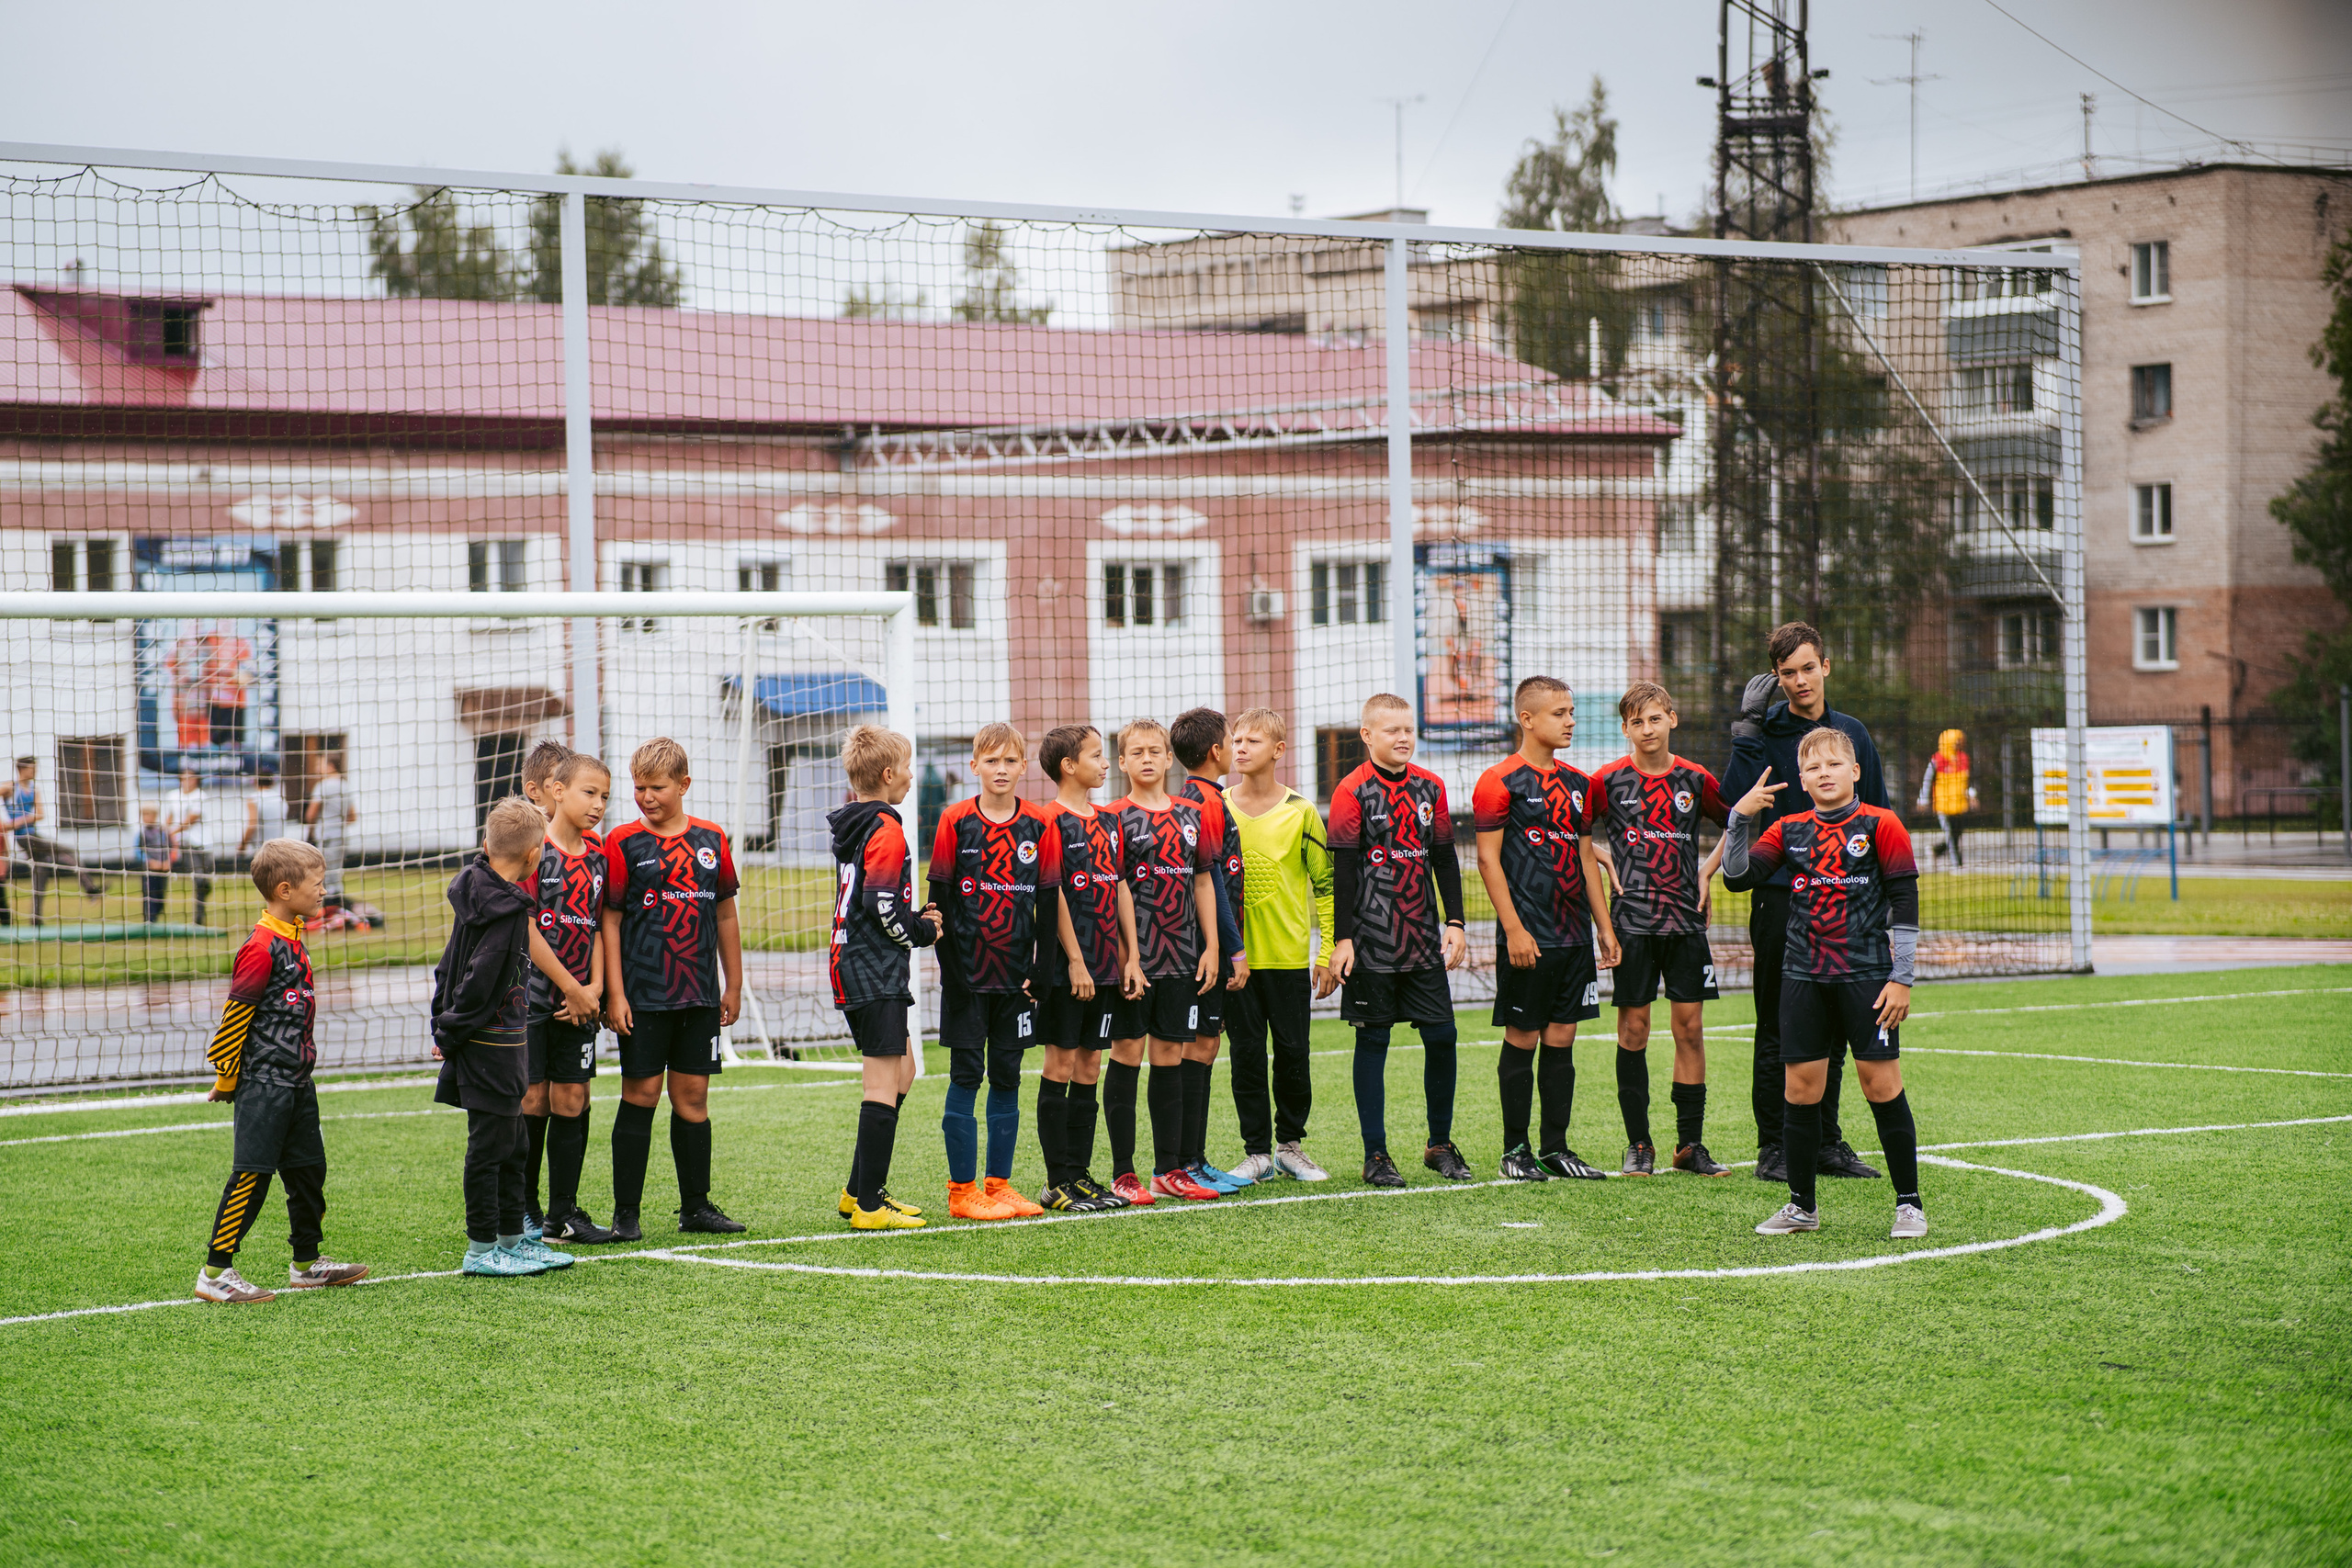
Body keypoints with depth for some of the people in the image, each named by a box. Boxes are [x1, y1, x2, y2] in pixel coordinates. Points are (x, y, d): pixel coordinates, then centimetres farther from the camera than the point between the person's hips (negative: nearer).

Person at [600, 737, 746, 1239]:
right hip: (643, 994, -3)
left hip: (698, 993, 3)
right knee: (640, 1095, -2)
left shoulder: (712, 840, 7)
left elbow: (725, 916, 14)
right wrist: (614, 994, -9)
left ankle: (696, 1206, 15)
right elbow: (610, 920, -4)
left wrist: (733, 986, 14)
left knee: (693, 1095, 7)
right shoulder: (623, 842, -3)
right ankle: (626, 1212, 3)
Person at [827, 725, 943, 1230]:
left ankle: (859, 1190, 21)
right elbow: (882, 905, -22)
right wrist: (924, 932, -6)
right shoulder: (886, 829, -14)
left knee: (902, 1071, 19)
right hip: (877, 971, -10)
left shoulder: (850, 827, 15)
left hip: (850, 965, 10)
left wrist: (915, 919, 12)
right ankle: (869, 1204, -6)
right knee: (883, 1084, -7)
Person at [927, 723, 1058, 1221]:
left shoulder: (1038, 826, 3)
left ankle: (999, 1185, 13)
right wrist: (949, 966, -8)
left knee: (1006, 1078, 7)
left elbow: (1049, 903, 6)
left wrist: (1041, 971, 0)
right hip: (967, 973, -3)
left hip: (1015, 975, 3)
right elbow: (940, 897, -3)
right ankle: (962, 1191, 3)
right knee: (966, 1077, -1)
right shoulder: (956, 821, -3)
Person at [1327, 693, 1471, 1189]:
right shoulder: (1354, 791, -6)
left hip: (1423, 939, 4)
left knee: (1441, 1036, 3)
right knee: (1373, 1041, 1)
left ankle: (1440, 1144, 18)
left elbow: (1444, 859, 15)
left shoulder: (1430, 787, 9)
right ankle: (1376, 1155, 7)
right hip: (1372, 942, -4)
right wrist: (1342, 939, -10)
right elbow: (1342, 869, -7)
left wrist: (1455, 921, 8)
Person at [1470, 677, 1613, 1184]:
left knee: (1561, 1040, 8)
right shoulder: (1501, 782, -7)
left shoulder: (1577, 783, 14)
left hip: (1574, 934, 6)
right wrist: (1514, 929, -16)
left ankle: (1556, 1149, 13)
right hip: (1528, 937, -6)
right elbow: (1488, 860, -10)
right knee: (1522, 1039, -1)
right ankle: (1515, 1151, 7)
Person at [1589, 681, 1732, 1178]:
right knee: (1634, 1028, 0)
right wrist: (1605, 863, -6)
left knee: (1690, 1026, 1)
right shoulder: (1609, 780, -2)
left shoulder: (1695, 780, 4)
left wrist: (1707, 871, 7)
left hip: (1686, 918, 2)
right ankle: (1638, 1144, 8)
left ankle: (1690, 1144, 8)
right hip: (1632, 920, -2)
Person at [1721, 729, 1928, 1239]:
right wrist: (1740, 818, -11)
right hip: (1803, 977, 4)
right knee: (1801, 1088, 4)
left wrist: (1901, 978, -7)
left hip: (1866, 975, -4)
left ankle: (1909, 1203, 6)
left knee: (1882, 1084, -4)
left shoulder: (1879, 825, -2)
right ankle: (1801, 1206, 15)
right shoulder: (1789, 830, 8)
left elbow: (1904, 905, -3)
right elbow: (1738, 876, 1)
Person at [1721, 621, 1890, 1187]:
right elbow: (1735, 801, -17)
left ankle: (1827, 1141, 18)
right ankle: (1773, 1146, 5)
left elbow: (1877, 816, 16)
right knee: (1777, 1029, 0)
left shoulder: (1851, 732, 10)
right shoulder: (1767, 732, -3)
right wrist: (1747, 729, -21)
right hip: (1781, 898, -4)